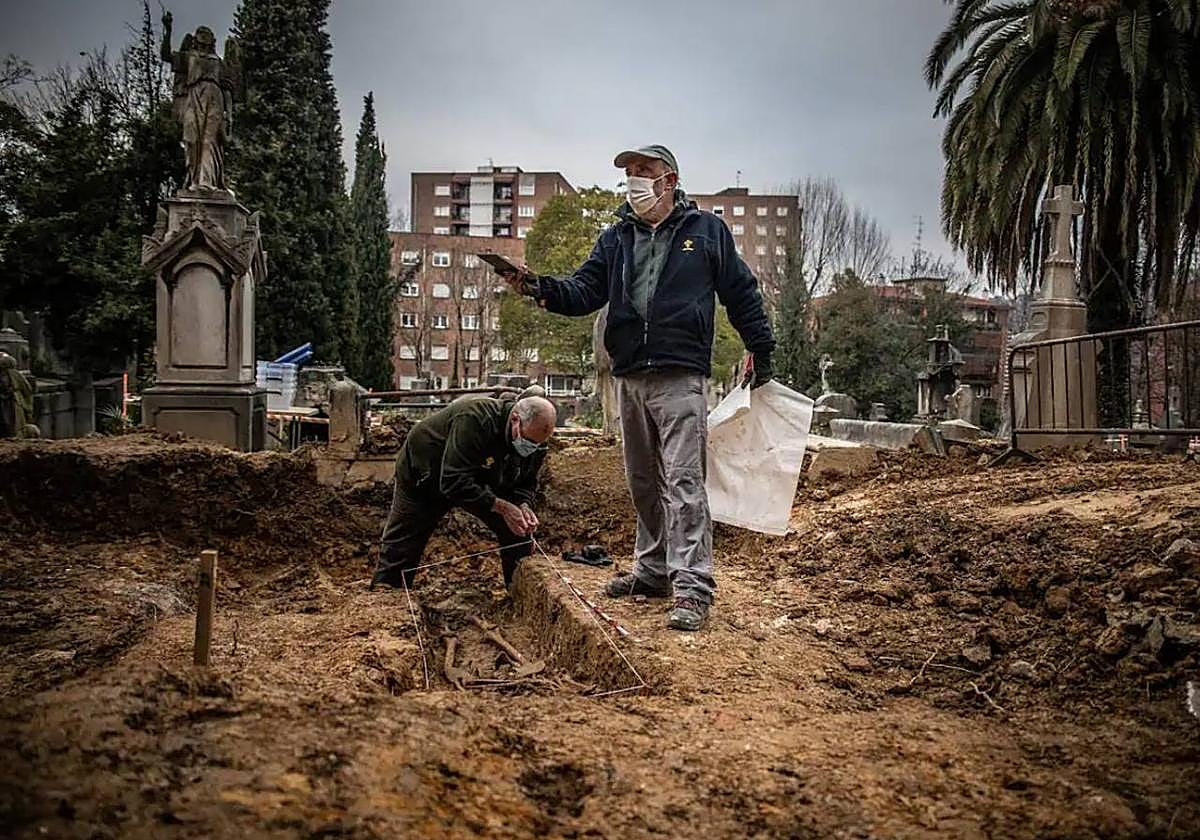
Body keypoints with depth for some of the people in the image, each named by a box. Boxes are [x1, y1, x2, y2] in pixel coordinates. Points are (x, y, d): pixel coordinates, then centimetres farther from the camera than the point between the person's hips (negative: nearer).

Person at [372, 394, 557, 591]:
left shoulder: (535, 440, -19)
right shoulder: (474, 418, -41)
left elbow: (526, 483, -4)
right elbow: (453, 483, -43)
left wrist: (523, 505, -26)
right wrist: (501, 506, -43)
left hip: (479, 481, 5)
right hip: (423, 476, -5)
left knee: (517, 531, -5)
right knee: (399, 552, -1)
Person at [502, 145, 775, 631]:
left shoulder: (706, 231, 4)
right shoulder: (616, 238, 15)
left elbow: (741, 293, 8)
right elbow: (585, 290, 5)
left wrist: (761, 349, 7)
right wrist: (540, 289, -14)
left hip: (680, 376, -6)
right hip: (629, 377, 6)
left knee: (682, 480, -13)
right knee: (643, 482, 13)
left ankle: (692, 587, -13)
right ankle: (653, 571, 24)